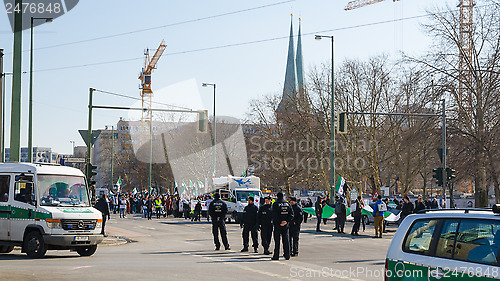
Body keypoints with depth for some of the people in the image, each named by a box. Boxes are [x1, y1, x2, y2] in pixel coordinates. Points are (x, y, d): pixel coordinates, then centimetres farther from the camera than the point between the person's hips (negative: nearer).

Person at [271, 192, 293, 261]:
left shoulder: (275, 204, -6)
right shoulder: (288, 204, 6)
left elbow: (274, 215, -15)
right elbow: (291, 214, -1)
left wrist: (279, 223, -11)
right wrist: (286, 221, -7)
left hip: (277, 225, -3)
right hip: (286, 225, 3)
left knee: (277, 240, 1)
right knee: (286, 240, 9)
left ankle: (276, 256, 1)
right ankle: (287, 255, 9)